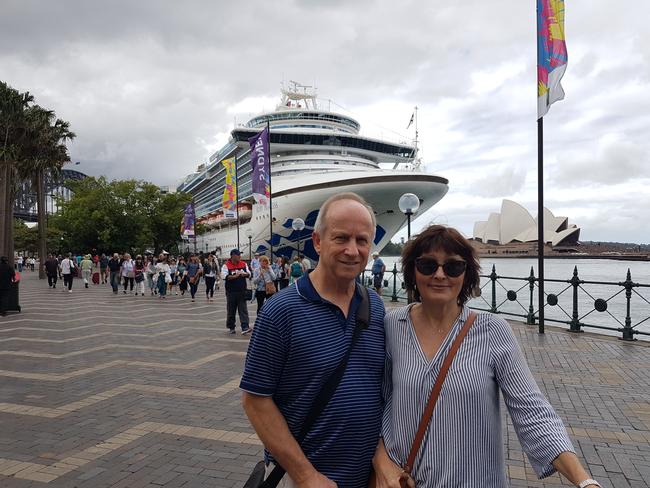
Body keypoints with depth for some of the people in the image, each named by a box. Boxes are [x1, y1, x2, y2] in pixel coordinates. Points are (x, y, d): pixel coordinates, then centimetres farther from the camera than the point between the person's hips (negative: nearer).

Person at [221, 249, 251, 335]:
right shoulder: (226, 265, -6)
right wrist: (234, 276, -26)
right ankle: (231, 327, 24)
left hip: (242, 291, 3)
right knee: (231, 310, 10)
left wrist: (245, 274, -11)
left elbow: (249, 274, 12)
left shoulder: (243, 264, 6)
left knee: (243, 310, -4)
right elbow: (224, 276, -17)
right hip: (231, 291, -2)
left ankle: (245, 328, -7)